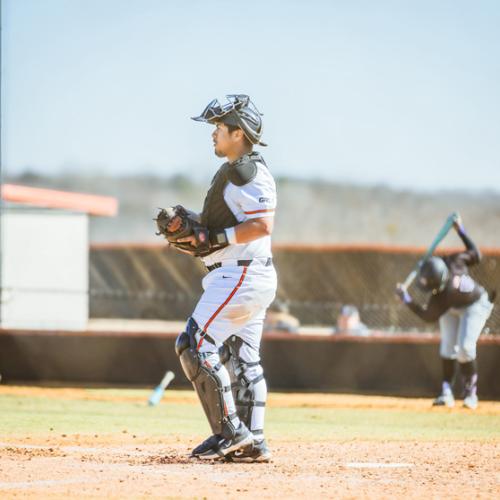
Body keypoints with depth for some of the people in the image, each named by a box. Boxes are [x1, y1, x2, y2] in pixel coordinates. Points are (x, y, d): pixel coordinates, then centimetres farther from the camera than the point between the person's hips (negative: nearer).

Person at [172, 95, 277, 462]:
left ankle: (230, 431, -12)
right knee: (243, 357, 10)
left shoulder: (247, 171, -14)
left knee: (196, 344, -11)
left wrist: (214, 237, -21)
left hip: (241, 275, -11)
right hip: (250, 276, 11)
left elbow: (263, 225, -24)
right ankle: (253, 442, 10)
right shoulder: (233, 171, 18)